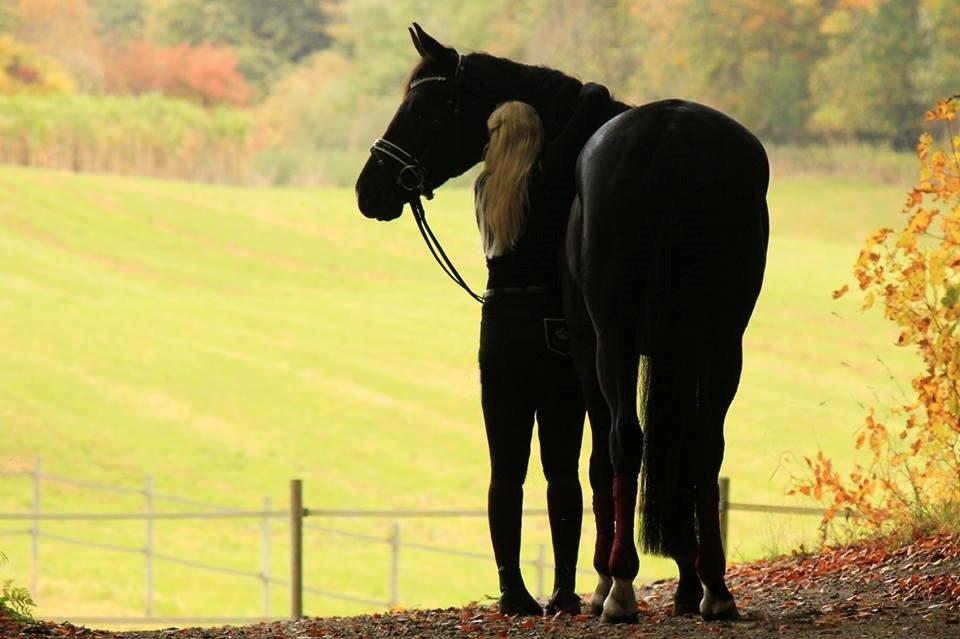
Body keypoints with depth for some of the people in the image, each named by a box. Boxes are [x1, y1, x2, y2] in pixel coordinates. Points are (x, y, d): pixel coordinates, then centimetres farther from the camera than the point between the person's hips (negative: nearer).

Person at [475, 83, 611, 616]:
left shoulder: (487, 188, 9)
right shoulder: (551, 176, -6)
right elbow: (594, 101, -11)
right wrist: (593, 94, 13)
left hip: (499, 334, 4)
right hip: (555, 332, -4)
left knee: (506, 470, 4)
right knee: (562, 469, 1)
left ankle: (511, 587, 0)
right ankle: (565, 587, 1)